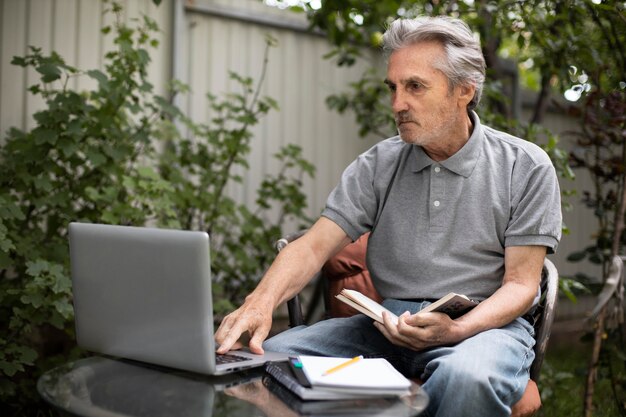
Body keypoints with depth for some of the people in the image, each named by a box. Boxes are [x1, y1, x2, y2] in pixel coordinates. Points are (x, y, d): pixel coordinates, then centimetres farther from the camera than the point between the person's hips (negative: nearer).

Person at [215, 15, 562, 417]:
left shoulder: (526, 168, -1)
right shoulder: (377, 165, 6)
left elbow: (520, 284, -4)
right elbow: (314, 246, -3)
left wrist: (455, 330, -23)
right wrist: (260, 302, -23)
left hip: (486, 323, -2)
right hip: (390, 323, 3)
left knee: (467, 377, -39)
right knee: (273, 352, -19)